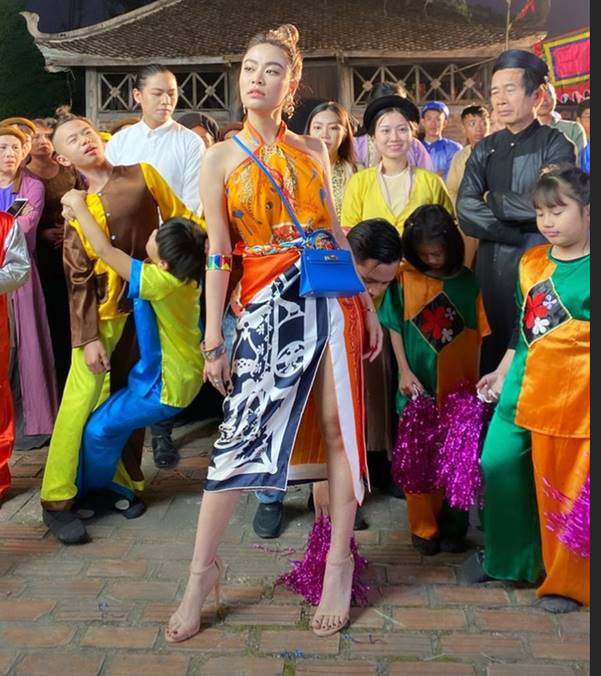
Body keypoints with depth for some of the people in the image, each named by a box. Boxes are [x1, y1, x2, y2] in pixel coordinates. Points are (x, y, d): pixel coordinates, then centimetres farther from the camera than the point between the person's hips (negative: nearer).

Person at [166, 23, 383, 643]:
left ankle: (339, 563, 14)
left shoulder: (312, 150, 10)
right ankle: (203, 570, 10)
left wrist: (368, 306, 11)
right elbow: (218, 254, 0)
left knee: (338, 423, 1)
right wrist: (212, 341, -2)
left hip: (329, 293, 2)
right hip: (267, 303, -2)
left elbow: (336, 231, 13)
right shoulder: (220, 158, 4)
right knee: (241, 433, -5)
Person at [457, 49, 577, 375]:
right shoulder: (484, 149, 8)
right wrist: (520, 233, -13)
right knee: (492, 352, 13)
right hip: (491, 268, 4)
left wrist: (493, 200, -4)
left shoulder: (555, 145, -4)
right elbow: (465, 211, -4)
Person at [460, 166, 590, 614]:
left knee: (567, 486, 3)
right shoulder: (531, 262, 10)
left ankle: (568, 580, 24)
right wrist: (502, 372, 21)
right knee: (498, 467, 8)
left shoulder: (590, 270, -7)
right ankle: (506, 557, 32)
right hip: (524, 388, 6)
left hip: (574, 397, -5)